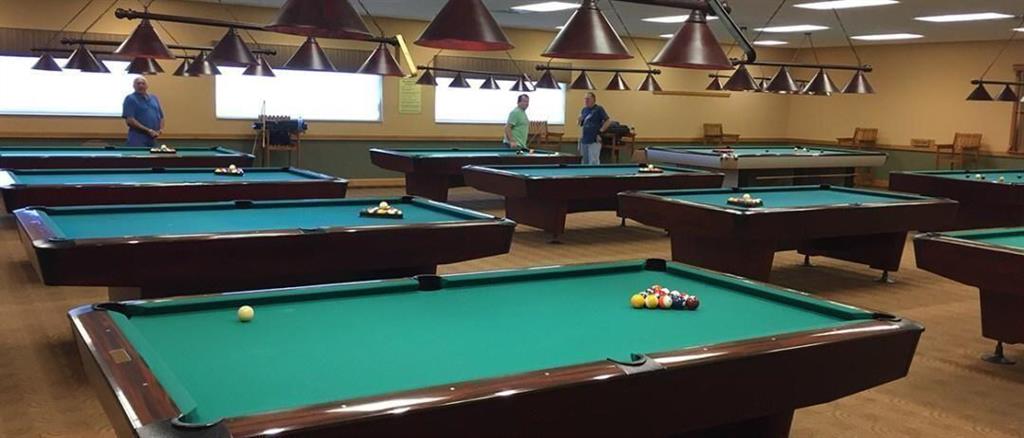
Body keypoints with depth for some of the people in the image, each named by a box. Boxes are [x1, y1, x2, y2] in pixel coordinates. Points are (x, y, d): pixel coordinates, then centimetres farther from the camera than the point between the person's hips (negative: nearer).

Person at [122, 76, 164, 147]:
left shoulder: (154, 98, 16)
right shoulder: (130, 99, -3)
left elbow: (161, 117, 21)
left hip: (153, 141, 6)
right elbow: (129, 121, -13)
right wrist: (148, 130, -16)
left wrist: (161, 129, 0)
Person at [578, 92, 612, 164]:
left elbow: (608, 121, -8)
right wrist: (580, 120, 0)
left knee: (594, 163, -9)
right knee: (584, 163, 11)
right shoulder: (584, 110, 14)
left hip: (594, 141, -7)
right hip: (584, 140, 7)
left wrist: (601, 131, -11)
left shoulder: (599, 109, -6)